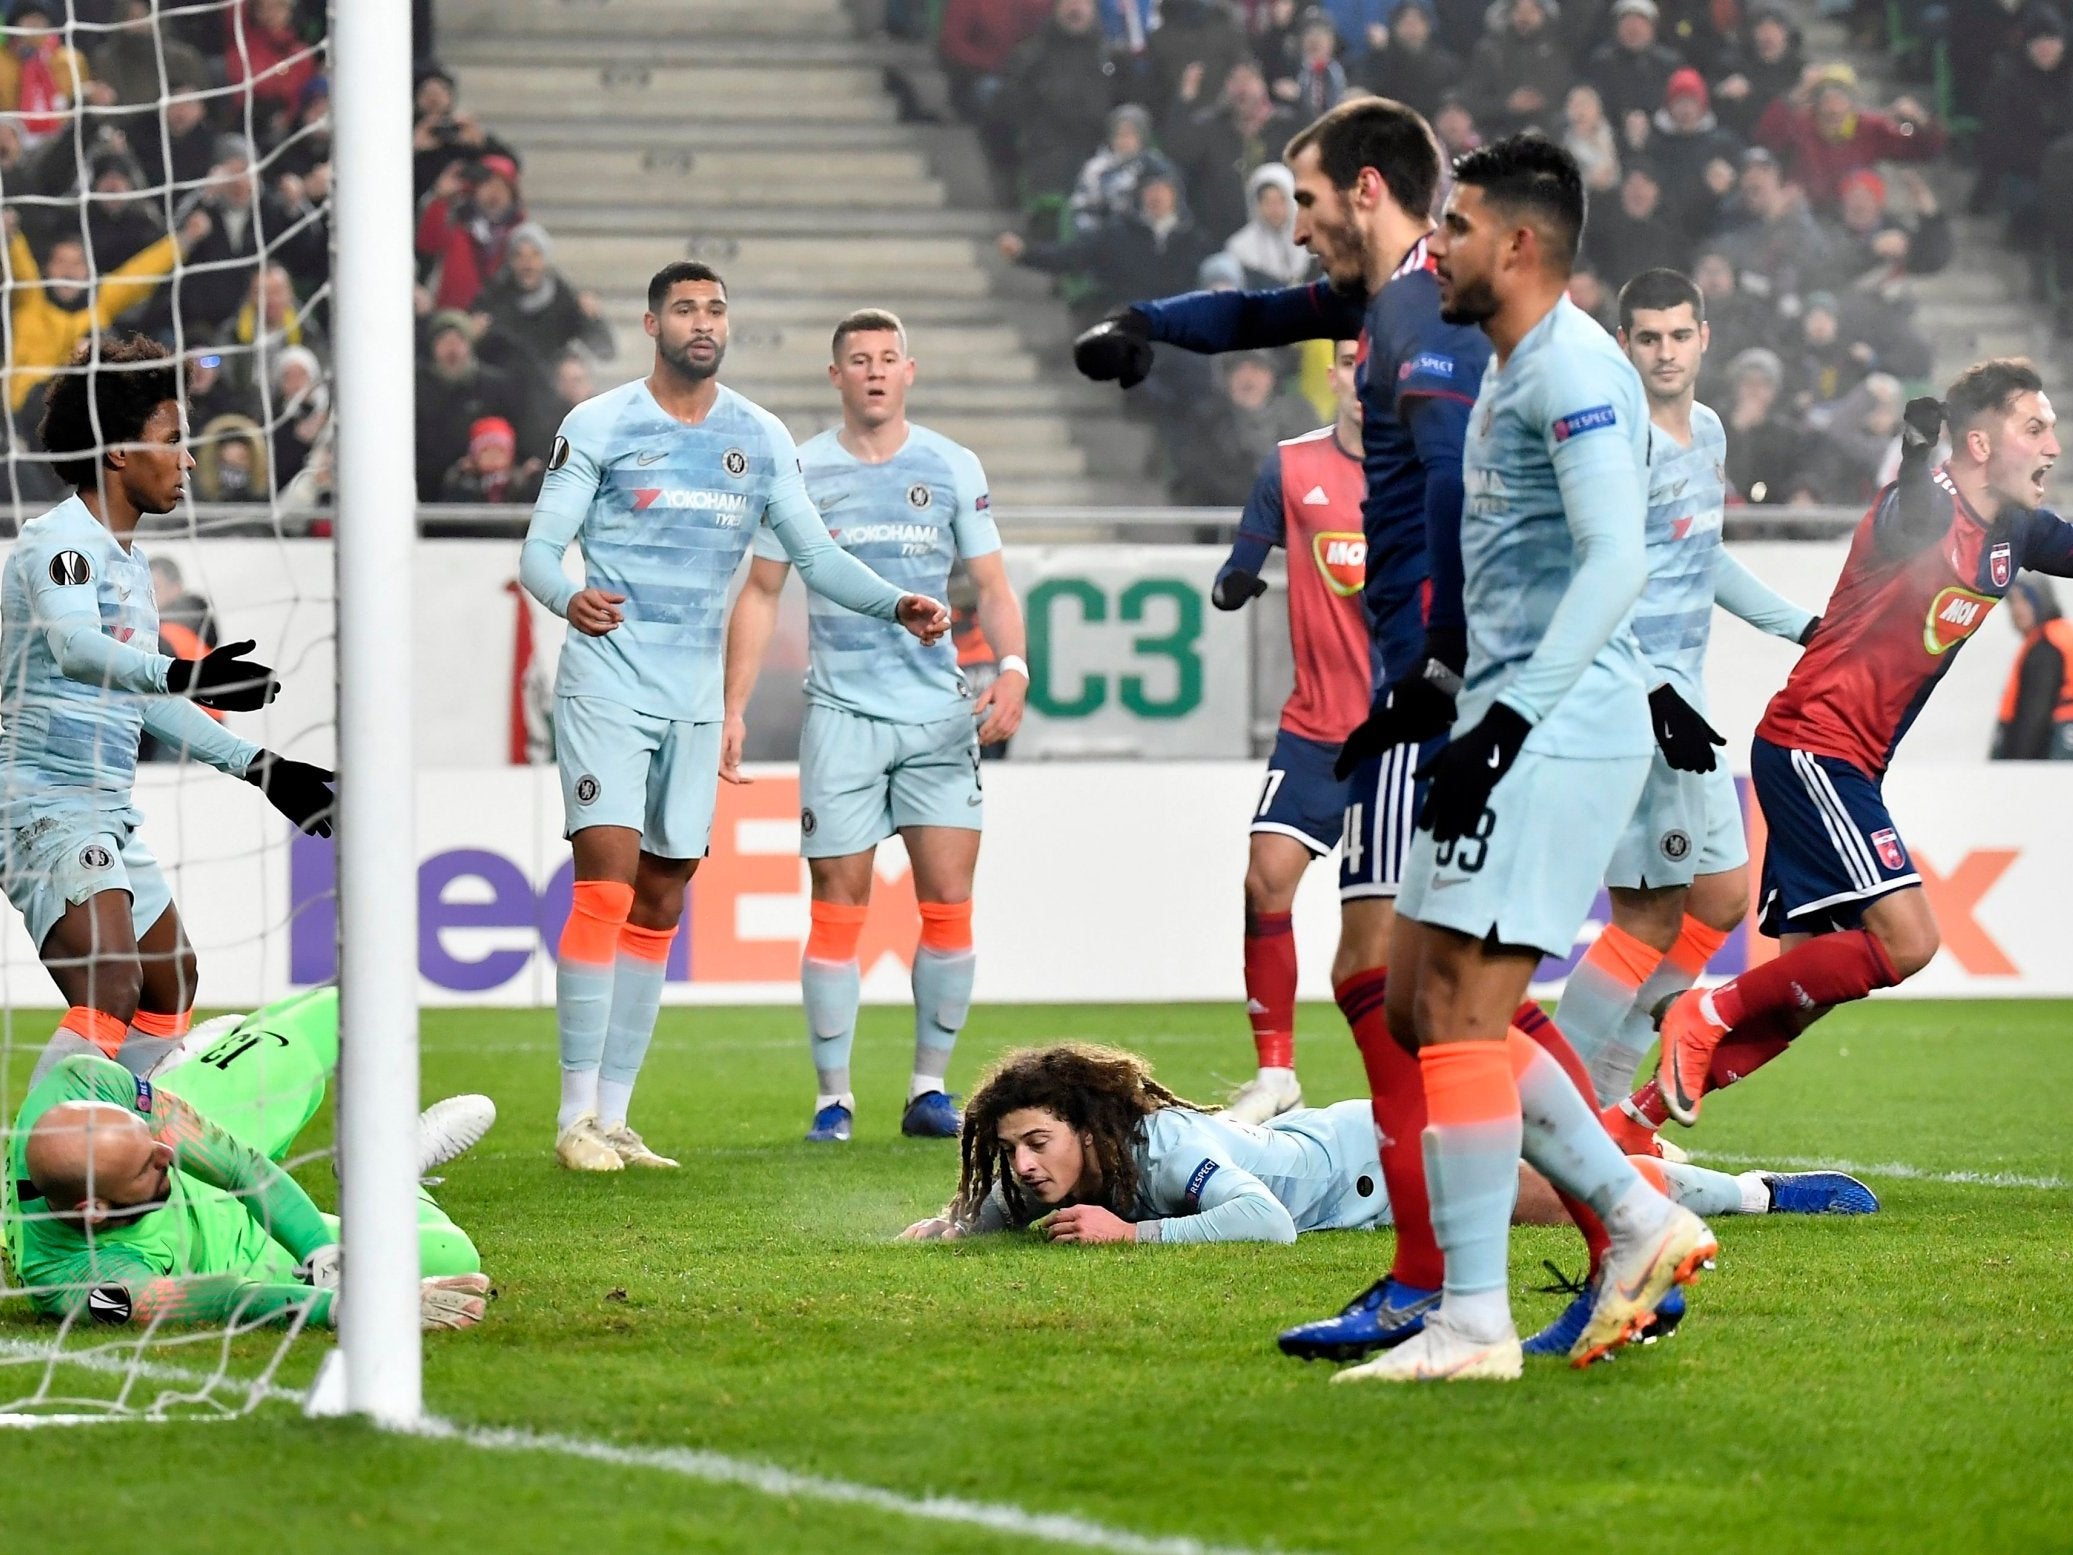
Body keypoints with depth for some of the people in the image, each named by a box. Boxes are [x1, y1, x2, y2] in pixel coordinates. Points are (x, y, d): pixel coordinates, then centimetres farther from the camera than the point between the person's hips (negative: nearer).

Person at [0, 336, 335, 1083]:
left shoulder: (132, 561, 19)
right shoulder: (61, 539, -12)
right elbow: (75, 647, -32)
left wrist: (259, 766, 29)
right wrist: (181, 674, -48)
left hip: (107, 811, 11)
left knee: (171, 986, 20)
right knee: (109, 992, -25)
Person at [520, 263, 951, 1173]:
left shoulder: (762, 440, 10)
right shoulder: (599, 426, -2)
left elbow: (815, 554, 14)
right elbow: (539, 548, -5)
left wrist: (897, 605, -3)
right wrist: (567, 597, -28)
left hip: (695, 696, 5)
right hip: (608, 681, -5)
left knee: (660, 909, 6)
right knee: (606, 885, -16)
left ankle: (614, 1115, 12)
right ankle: (576, 1113, -13)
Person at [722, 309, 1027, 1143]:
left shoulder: (953, 468, 6)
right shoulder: (800, 472, 4)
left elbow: (992, 585, 7)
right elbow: (760, 593, 9)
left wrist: (1012, 667, -12)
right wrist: (732, 708, 2)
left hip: (940, 715, 1)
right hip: (841, 712, -1)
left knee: (949, 903, -4)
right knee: (838, 908, -4)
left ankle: (930, 1088, 6)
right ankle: (832, 1096, 3)